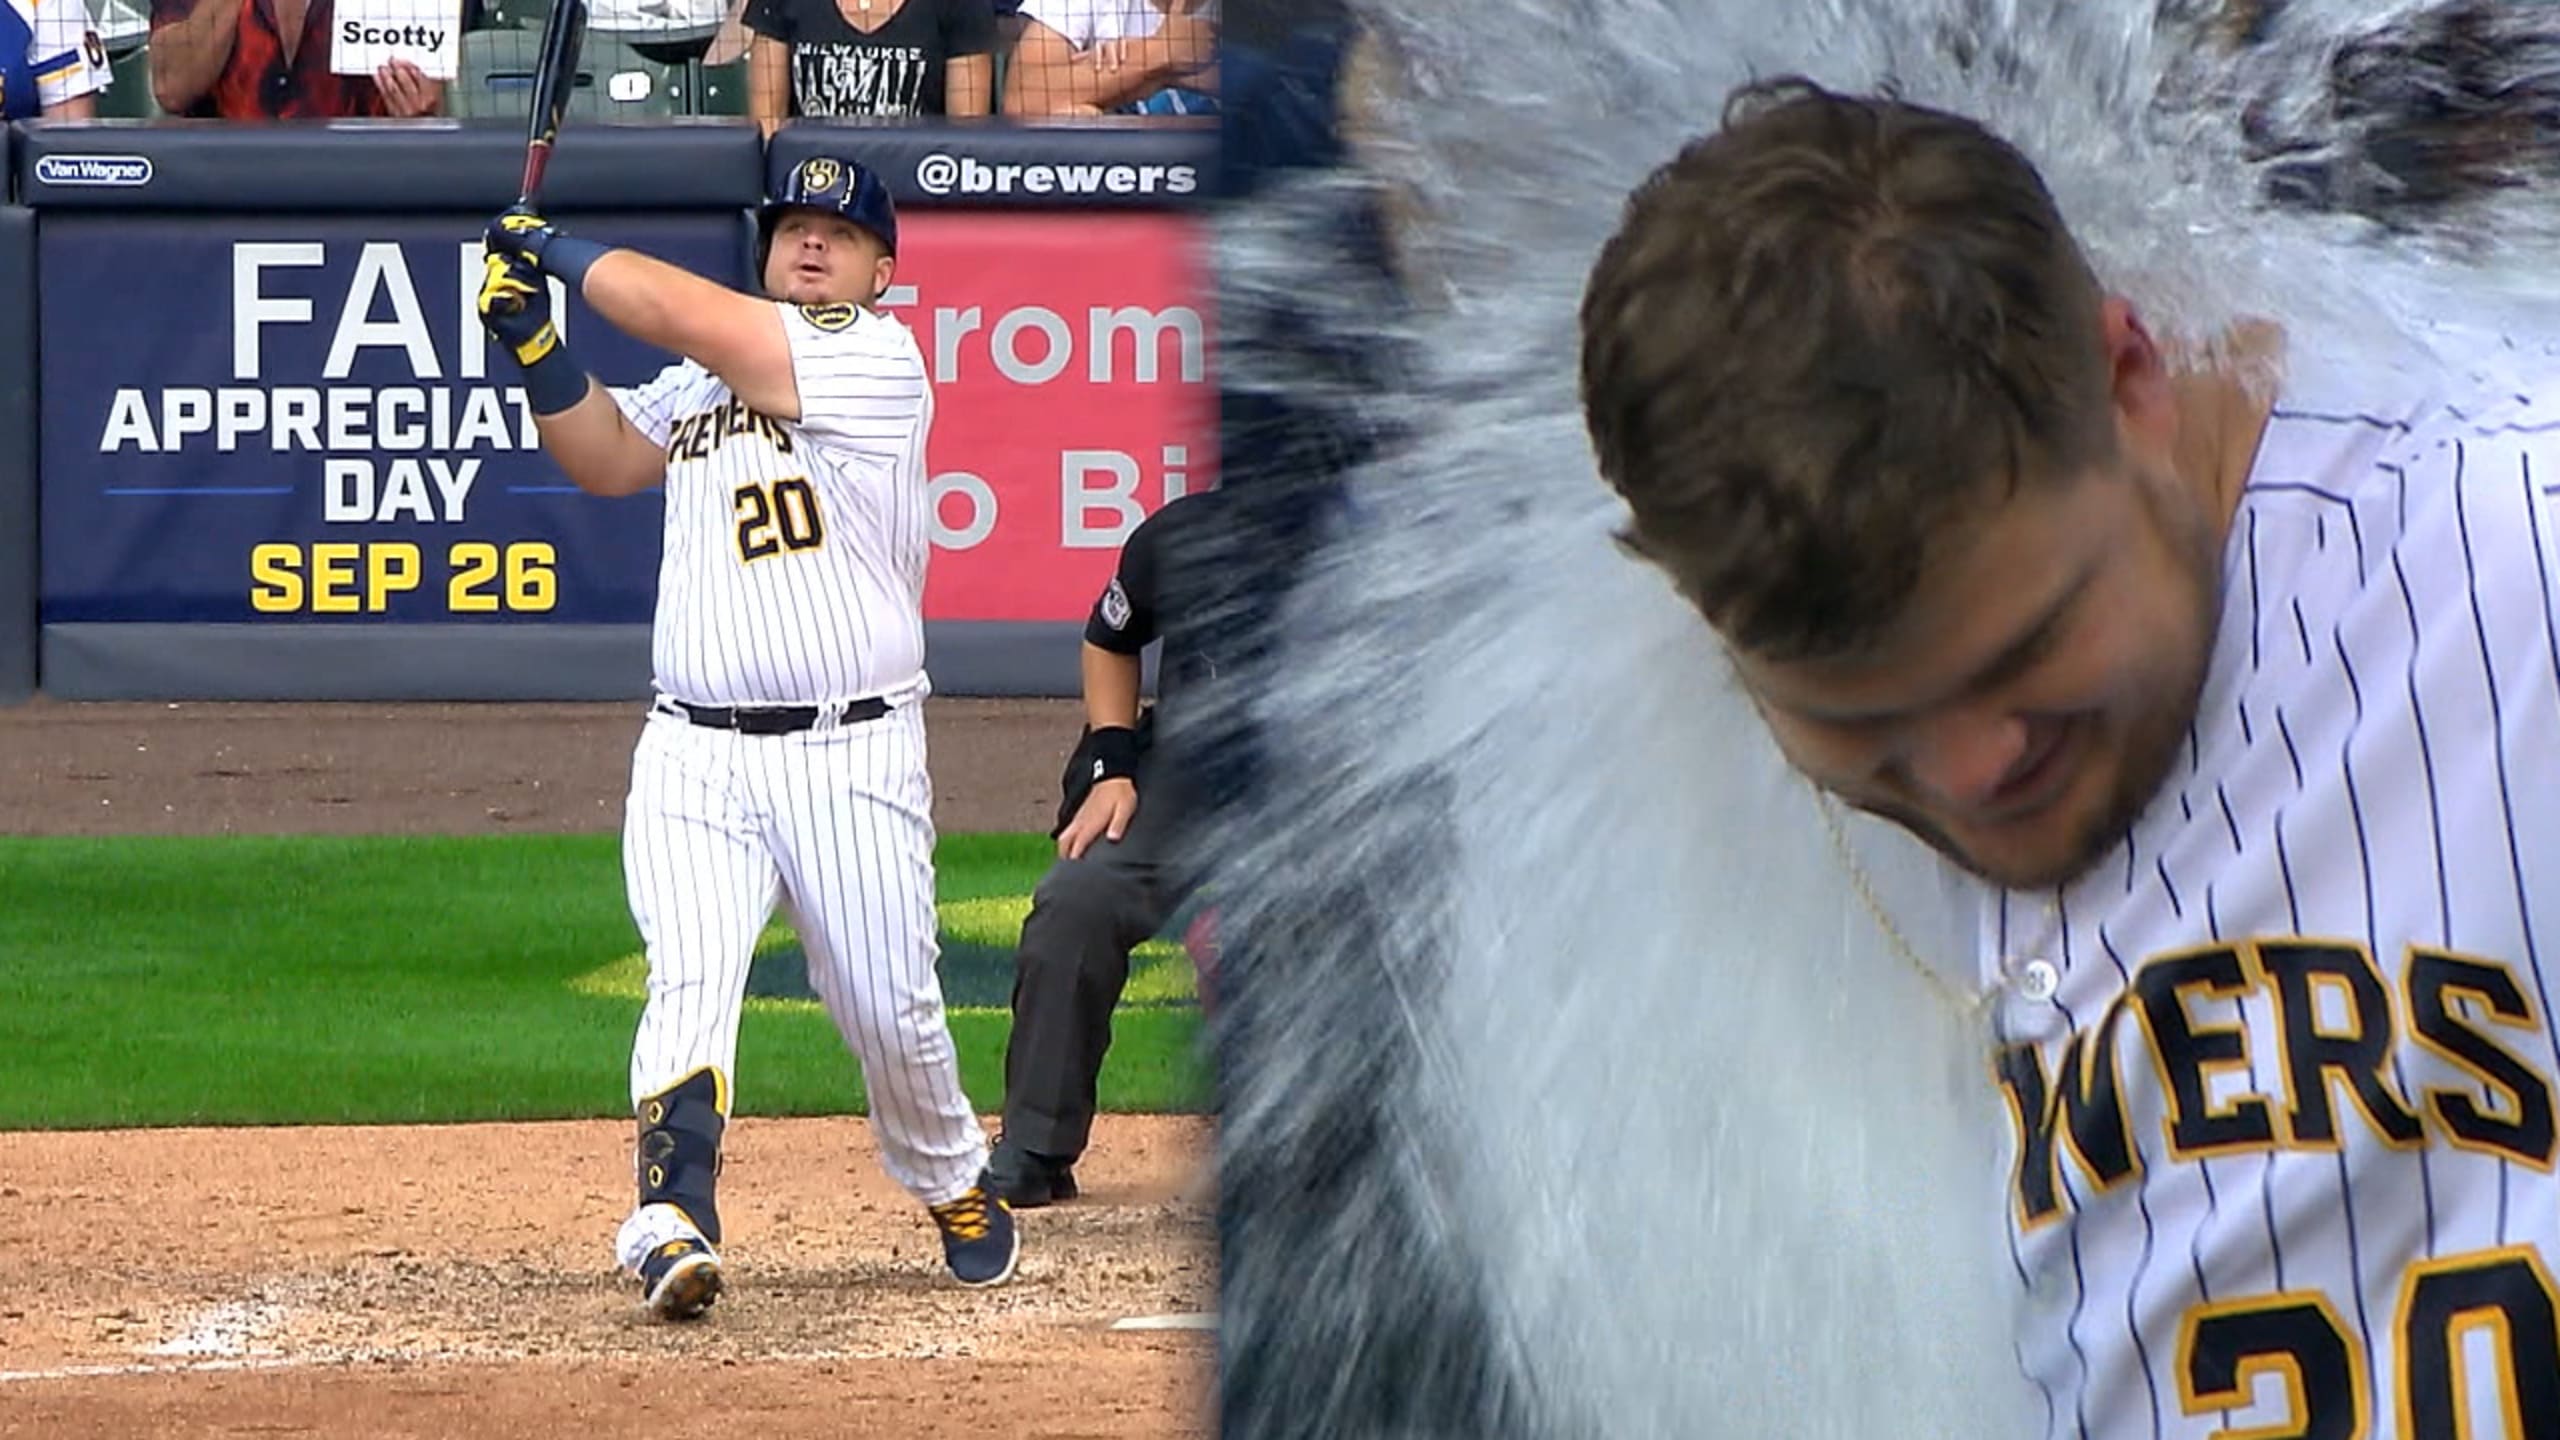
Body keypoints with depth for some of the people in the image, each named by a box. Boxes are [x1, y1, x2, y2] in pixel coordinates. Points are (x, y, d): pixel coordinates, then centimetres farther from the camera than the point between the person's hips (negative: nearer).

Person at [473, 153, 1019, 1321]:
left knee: (891, 1011, 4)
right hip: (696, 758, 4)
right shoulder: (704, 383, 18)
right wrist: (532, 341, 1)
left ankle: (953, 1187, 31)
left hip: (854, 755, -4)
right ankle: (673, 1223, -25)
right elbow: (608, 458, 14)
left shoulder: (878, 359, -7)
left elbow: (692, 320, -14)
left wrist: (561, 251, -3)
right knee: (687, 983, -16)